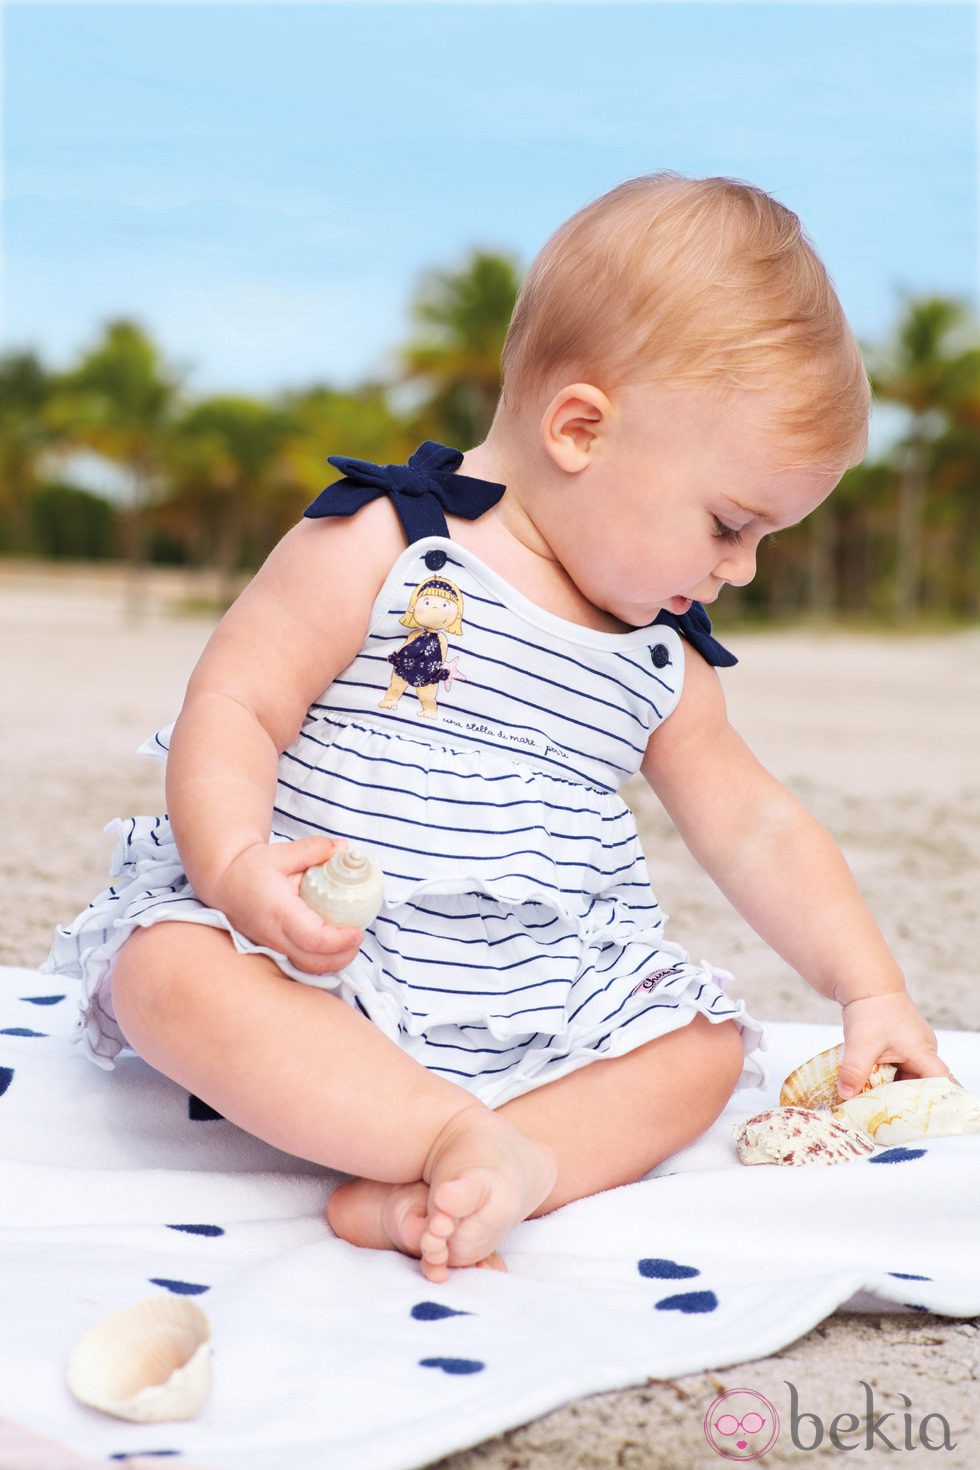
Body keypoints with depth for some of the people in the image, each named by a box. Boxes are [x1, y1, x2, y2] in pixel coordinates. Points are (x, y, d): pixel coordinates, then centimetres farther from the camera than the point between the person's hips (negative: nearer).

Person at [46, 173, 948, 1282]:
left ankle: (439, 1194, -30)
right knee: (170, 972, -31)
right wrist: (237, 869, -30)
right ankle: (463, 1137, -38)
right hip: (322, 952, -5)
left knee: (704, 1045, -14)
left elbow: (760, 832, 16)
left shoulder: (664, 661, 9)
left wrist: (869, 989, 10)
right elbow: (230, 710, -12)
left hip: (540, 1005, 5)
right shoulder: (381, 545, -9)